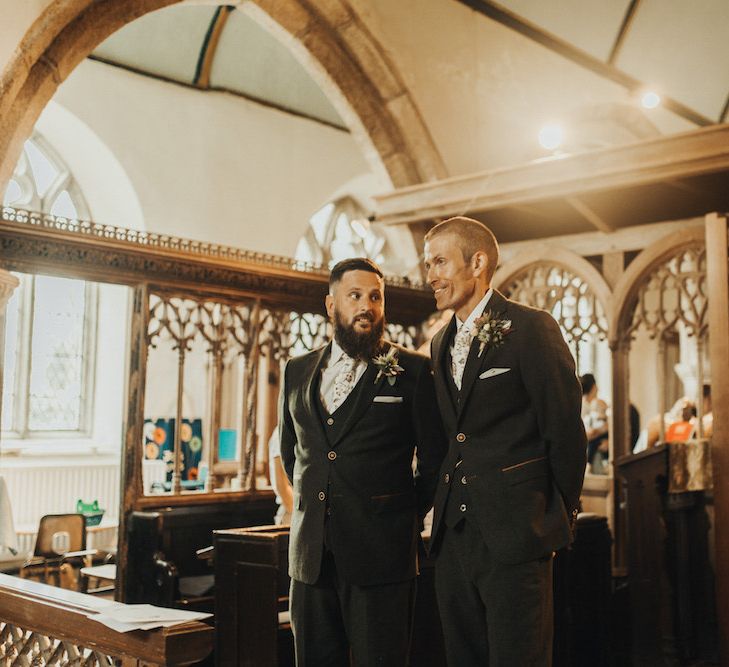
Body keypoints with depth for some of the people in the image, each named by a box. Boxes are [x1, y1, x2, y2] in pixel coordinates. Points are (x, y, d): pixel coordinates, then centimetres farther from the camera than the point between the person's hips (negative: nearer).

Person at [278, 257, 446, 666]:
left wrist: (407, 517, 6)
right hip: (311, 555, 4)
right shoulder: (298, 372, 11)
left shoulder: (412, 370, -2)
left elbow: (435, 458, 2)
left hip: (380, 556, -4)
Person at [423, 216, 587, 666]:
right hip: (455, 532, 7)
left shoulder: (532, 329, -10)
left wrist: (561, 518, -3)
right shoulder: (442, 343, 14)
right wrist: (449, 504, 14)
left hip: (514, 533, -7)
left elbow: (566, 431, -9)